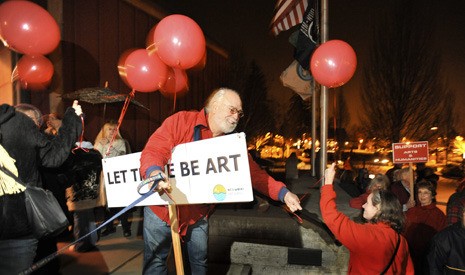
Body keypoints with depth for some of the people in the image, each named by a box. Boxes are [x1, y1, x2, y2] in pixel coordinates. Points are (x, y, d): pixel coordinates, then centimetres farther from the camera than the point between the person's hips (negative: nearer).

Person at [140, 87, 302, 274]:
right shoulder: (181, 121, -14)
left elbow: (253, 172, 1)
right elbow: (153, 150, -20)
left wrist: (283, 193, -8)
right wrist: (154, 173, -42)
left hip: (198, 215, 3)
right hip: (162, 206, -3)